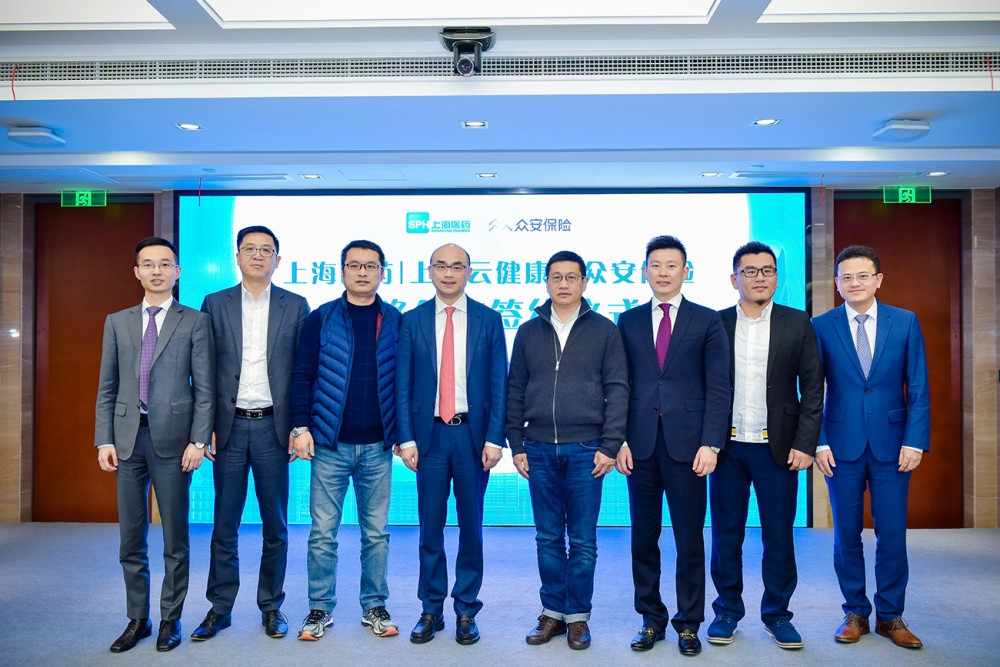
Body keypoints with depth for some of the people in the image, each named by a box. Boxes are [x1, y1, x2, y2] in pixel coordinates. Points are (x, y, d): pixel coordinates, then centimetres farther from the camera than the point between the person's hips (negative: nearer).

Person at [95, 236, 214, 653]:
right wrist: (104, 440, 2)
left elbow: (204, 387, -2)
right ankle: (137, 620, 26)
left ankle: (171, 620, 21)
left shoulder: (195, 321, 2)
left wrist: (198, 440, -9)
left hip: (173, 438, -3)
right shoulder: (117, 322, 11)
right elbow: (107, 387, 10)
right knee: (131, 539, 11)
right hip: (128, 439, 3)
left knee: (175, 538, 7)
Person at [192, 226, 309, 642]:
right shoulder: (215, 304, 6)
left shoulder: (295, 306, 4)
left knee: (275, 524, 8)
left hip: (273, 426, 0)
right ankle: (220, 608, 22)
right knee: (224, 524, 8)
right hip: (229, 426, 1)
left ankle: (271, 606, 22)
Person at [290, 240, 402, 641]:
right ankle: (320, 609, 22)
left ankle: (374, 607, 24)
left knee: (376, 532, 10)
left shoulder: (396, 322, 5)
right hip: (330, 444, -1)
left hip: (378, 446, 1)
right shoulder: (320, 319, 2)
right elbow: (302, 377, 0)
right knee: (323, 532, 6)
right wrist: (301, 427, -8)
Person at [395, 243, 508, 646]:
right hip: (430, 433, 1)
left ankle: (466, 612, 23)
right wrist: (406, 438, -5)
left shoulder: (488, 320, 2)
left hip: (472, 433, 0)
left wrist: (494, 438, -7)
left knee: (471, 526, 9)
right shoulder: (413, 321, 4)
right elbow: (402, 384, 2)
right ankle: (431, 611, 23)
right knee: (430, 527, 8)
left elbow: (498, 384, 0)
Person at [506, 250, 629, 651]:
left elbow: (617, 390, -1)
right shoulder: (529, 332, 8)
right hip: (539, 450, 2)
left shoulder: (604, 330, 2)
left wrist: (610, 446, -7)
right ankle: (552, 612, 24)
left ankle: (578, 616, 21)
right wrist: (516, 445, 5)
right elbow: (516, 390, 9)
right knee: (548, 538, 10)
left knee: (583, 541, 6)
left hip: (585, 450, -2)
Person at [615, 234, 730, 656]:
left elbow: (718, 388, -1)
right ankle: (651, 619, 25)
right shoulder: (628, 321, 9)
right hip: (640, 443, 2)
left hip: (687, 443, -2)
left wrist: (710, 444, -9)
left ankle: (689, 624, 22)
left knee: (690, 539, 6)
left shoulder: (707, 321, 3)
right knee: (643, 537, 10)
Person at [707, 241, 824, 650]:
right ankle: (728, 609, 24)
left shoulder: (797, 324, 3)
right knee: (726, 533, 8)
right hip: (727, 446, 0)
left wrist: (805, 444, -5)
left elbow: (812, 389, 2)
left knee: (779, 534, 7)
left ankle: (777, 614, 23)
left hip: (778, 447, 0)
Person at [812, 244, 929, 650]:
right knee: (847, 533, 7)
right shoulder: (821, 327, 0)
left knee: (892, 533, 5)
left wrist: (914, 441, -6)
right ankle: (855, 613, 23)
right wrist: (818, 442, -6)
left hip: (892, 444, 1)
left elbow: (918, 389, 2)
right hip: (842, 445, 0)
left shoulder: (906, 323, 2)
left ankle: (890, 616, 22)